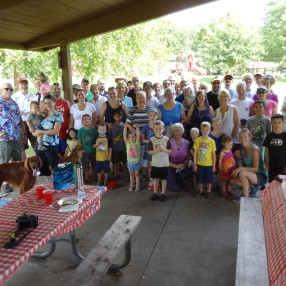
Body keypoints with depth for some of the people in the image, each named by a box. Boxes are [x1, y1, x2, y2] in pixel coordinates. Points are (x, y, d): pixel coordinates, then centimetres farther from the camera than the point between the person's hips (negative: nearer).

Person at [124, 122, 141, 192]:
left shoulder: (137, 143, -5)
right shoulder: (127, 143, -3)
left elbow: (138, 135, -17)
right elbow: (124, 135, -12)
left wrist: (137, 128, -28)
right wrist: (125, 127, -22)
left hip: (137, 161, -1)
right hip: (130, 162, 1)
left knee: (137, 174, 11)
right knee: (131, 174, 14)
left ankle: (137, 185, 21)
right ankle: (131, 185, 27)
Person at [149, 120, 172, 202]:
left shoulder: (166, 139, -4)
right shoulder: (152, 140, -3)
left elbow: (170, 151, -3)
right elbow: (150, 152, -3)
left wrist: (163, 149, -18)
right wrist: (156, 150, -19)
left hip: (164, 163, -1)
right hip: (155, 163, 1)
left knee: (164, 179, 8)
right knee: (155, 179, 12)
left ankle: (163, 194, 21)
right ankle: (155, 193, 26)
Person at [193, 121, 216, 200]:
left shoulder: (211, 141, -5)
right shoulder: (197, 140, -5)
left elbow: (213, 154, -1)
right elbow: (195, 153, -2)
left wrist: (214, 166, -1)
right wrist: (194, 164, -3)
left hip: (209, 164, 0)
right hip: (199, 164, 1)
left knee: (209, 179, 9)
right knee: (200, 179, 12)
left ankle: (209, 191, 29)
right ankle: (200, 190, 33)